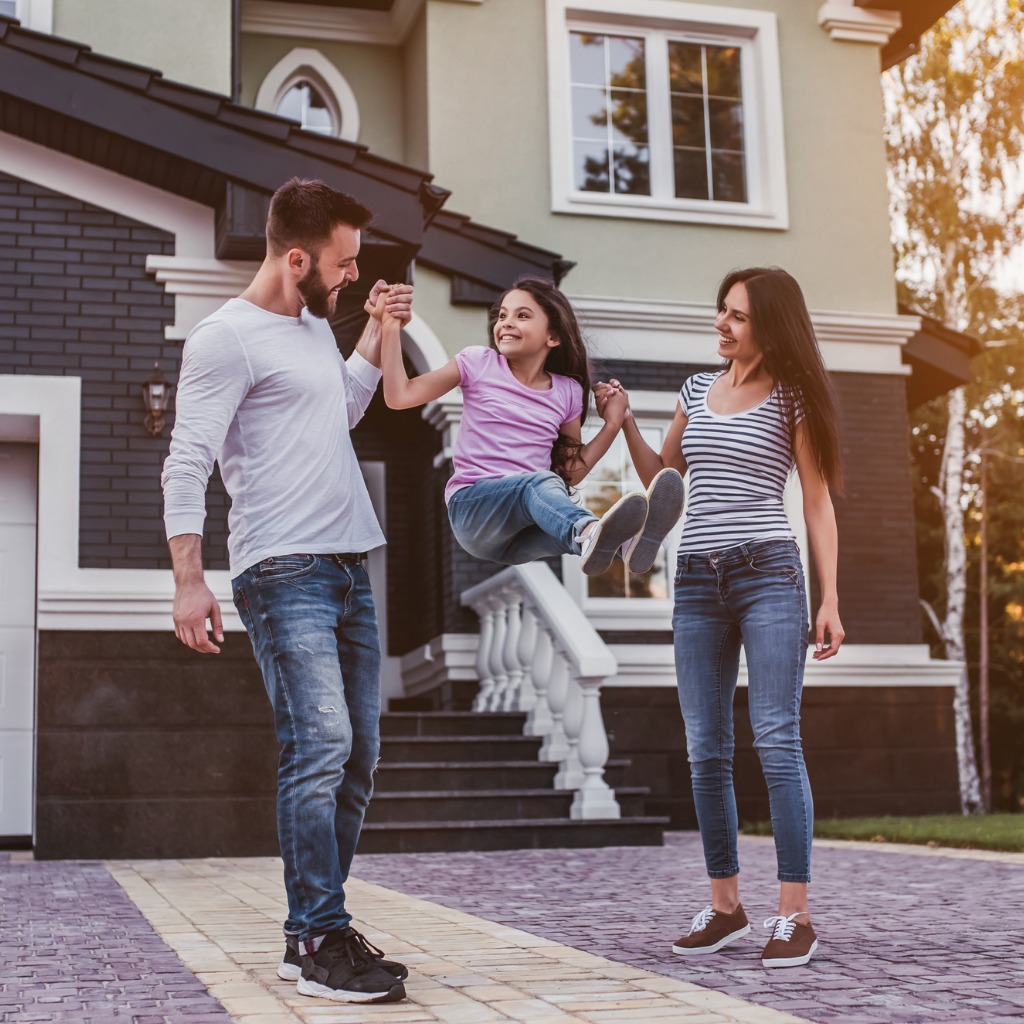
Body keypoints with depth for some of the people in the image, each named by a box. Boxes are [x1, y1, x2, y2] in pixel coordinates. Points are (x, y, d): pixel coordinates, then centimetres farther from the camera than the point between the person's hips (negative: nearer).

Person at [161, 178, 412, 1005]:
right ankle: (320, 942, -10)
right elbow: (187, 464, -12)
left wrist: (379, 332, 25)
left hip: (348, 570, 9)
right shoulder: (227, 338, -8)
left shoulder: (317, 327, 19)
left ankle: (315, 934, 16)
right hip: (284, 572, -9)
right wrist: (189, 579, -20)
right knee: (320, 748, -16)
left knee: (356, 759, 7)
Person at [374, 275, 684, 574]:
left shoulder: (567, 392, 12)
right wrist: (391, 325, -8)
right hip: (472, 506, -3)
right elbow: (399, 395, -2)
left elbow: (570, 472, 16)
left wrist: (613, 423, 8)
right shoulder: (478, 363, 5)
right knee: (540, 481, -37)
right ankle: (590, 532, -69)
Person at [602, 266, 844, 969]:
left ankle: (795, 914, -7)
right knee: (706, 751, 4)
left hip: (767, 573, -5)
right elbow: (660, 477, 25)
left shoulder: (792, 397, 2)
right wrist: (624, 422, 10)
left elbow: (818, 503, 1)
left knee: (776, 742, -11)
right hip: (698, 577, 5)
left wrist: (830, 600, -5)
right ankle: (726, 906, 13)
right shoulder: (698, 390, 16)